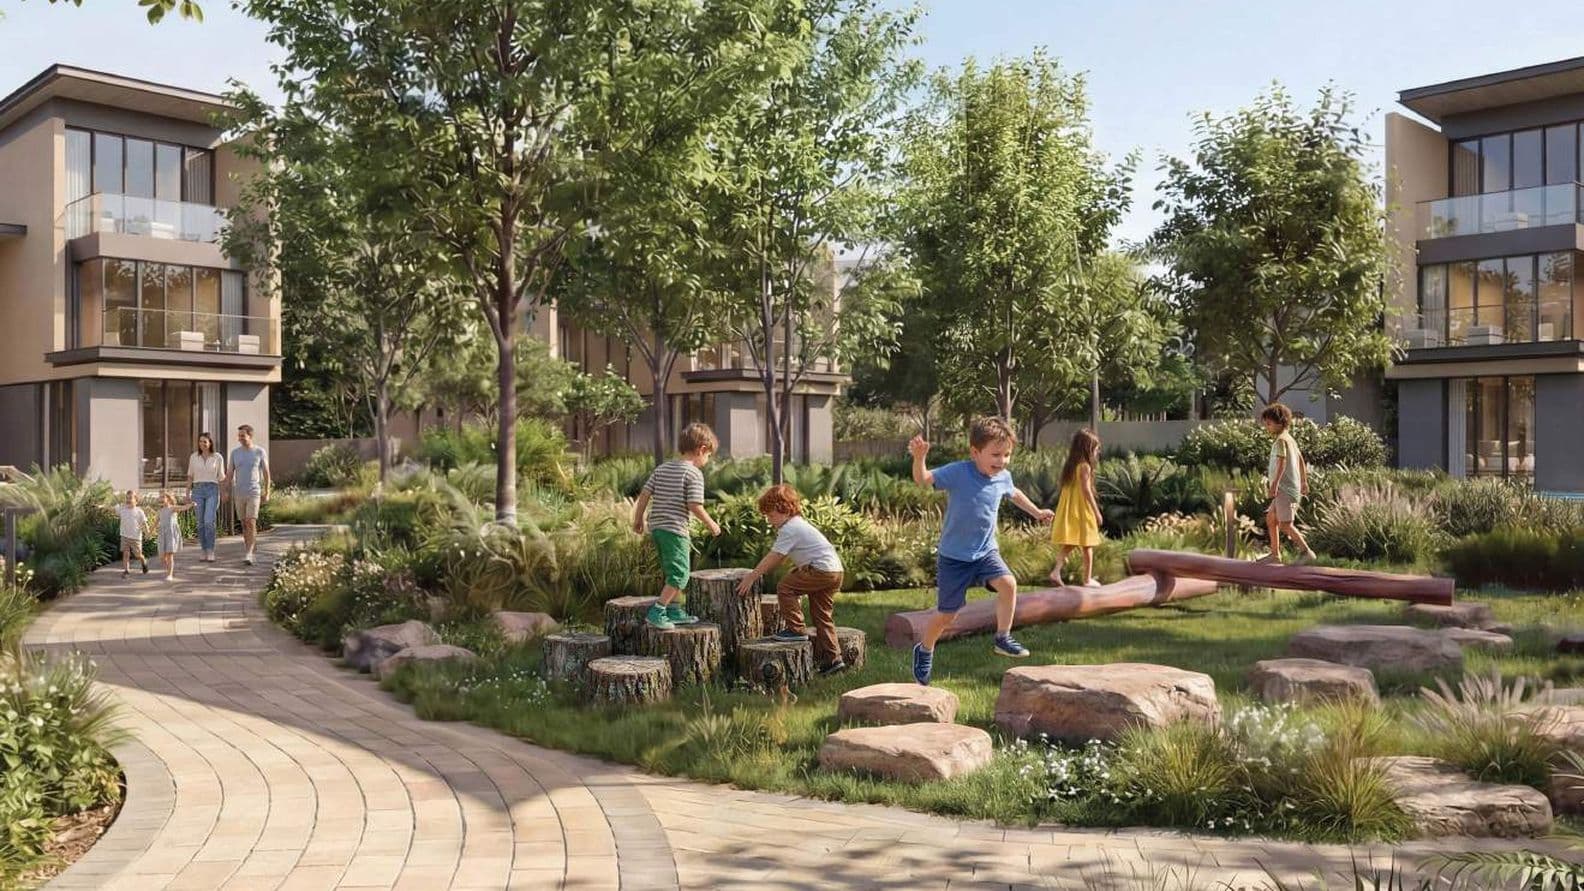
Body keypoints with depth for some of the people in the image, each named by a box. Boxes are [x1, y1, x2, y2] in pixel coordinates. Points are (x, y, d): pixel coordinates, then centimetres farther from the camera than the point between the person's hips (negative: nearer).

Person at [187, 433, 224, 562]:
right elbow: (190, 476, 11)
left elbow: (221, 477, 9)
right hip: (198, 490, 2)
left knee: (209, 521, -15)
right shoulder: (193, 457, 7)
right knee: (201, 523, 2)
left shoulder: (217, 457, 2)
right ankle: (205, 552, 10)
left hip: (212, 490, -2)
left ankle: (211, 552, -9)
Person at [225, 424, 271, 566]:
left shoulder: (260, 452, -4)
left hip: (254, 493, -4)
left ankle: (248, 554, -18)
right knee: (244, 524, 9)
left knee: (251, 523, -15)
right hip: (238, 494, 4)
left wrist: (267, 493, -3)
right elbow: (229, 474, 8)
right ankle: (249, 553, 19)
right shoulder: (235, 452, 4)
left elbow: (266, 473, 0)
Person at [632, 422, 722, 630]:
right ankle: (656, 612, -11)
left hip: (656, 527, 9)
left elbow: (644, 494, 10)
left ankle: (674, 611, 28)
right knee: (680, 574, -4)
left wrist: (638, 518, 20)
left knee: (671, 572, 21)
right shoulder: (694, 473, -9)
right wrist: (710, 524, -1)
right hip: (675, 529, -9)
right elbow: (695, 506, -15)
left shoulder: (662, 468, 13)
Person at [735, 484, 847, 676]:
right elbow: (779, 557, 24)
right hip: (835, 572, 11)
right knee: (822, 616, 13)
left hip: (821, 569, -11)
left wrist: (752, 576, -7)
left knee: (785, 588, -7)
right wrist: (759, 571, 19)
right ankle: (832, 659, 13)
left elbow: (773, 557, -12)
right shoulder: (797, 524, 22)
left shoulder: (789, 529, -11)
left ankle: (795, 629, -2)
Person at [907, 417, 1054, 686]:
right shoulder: (958, 472, -19)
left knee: (1008, 583, -22)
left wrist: (1036, 512, 33)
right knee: (946, 614, 3)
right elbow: (923, 479, -26)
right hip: (953, 556, -5)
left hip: (985, 551, 5)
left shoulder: (1003, 478, -1)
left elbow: (1013, 493, 23)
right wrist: (919, 458, -46)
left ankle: (1002, 639, -4)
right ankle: (925, 650, 32)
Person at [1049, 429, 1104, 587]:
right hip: (1082, 510, -7)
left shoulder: (1070, 466, 9)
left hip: (1069, 511, 7)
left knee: (1069, 544, 13)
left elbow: (1066, 489, 11)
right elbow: (1086, 490, -18)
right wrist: (1097, 511, -13)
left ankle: (1057, 570, 0)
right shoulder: (1084, 466, -13)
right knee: (1087, 545, 4)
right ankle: (1087, 579, 9)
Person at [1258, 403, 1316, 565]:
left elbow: (1282, 462, -24)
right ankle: (1275, 554, 17)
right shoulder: (1290, 439, 18)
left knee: (1285, 524, -12)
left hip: (1286, 487, -10)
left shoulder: (1281, 440, -12)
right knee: (1271, 518, 14)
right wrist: (1304, 482, 31)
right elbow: (1301, 461, 25)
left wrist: (1275, 484, -31)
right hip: (1286, 489, 10)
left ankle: (1307, 552, -9)